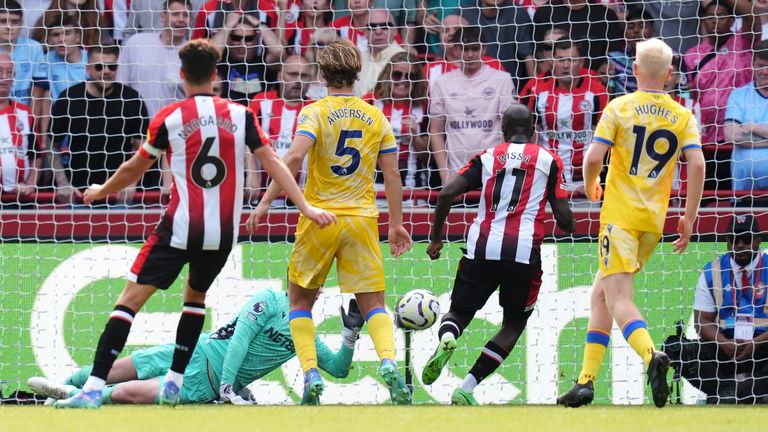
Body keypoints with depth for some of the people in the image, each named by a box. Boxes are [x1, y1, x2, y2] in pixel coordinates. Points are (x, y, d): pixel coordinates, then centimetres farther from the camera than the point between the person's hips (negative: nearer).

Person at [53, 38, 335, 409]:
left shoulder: (168, 119, -2)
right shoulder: (240, 115, 3)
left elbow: (134, 169, 9)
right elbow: (273, 162, 1)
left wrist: (100, 191, 27)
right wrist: (306, 207, 3)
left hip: (181, 228, -4)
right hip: (224, 233, 4)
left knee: (130, 298, -3)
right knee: (195, 297, 28)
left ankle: (94, 388, -15)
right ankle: (173, 384, 23)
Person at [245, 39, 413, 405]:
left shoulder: (315, 112, -4)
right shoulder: (375, 117, 7)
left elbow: (294, 158, -19)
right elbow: (392, 175, 6)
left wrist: (265, 202, -16)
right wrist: (396, 224, 15)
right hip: (362, 220, 2)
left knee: (300, 300, 13)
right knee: (373, 303, 5)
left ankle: (310, 373, -3)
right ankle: (388, 362, -22)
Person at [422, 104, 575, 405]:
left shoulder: (488, 157, 16)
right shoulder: (548, 160, 12)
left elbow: (447, 194, 5)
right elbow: (564, 218, 6)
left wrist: (435, 238, 17)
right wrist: (570, 227, 30)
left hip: (483, 247, 1)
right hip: (524, 250, -1)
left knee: (460, 312, 17)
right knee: (515, 323, 16)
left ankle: (446, 338, -21)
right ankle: (467, 387, -1)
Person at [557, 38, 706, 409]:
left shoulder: (619, 108, -2)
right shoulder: (683, 117, 7)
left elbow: (594, 158, -9)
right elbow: (696, 164, -5)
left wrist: (590, 185, 13)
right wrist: (689, 218, 1)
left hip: (621, 214, -5)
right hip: (655, 220, 5)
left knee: (618, 299, -13)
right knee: (600, 293, 16)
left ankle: (651, 355, -41)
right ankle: (586, 381, 13)